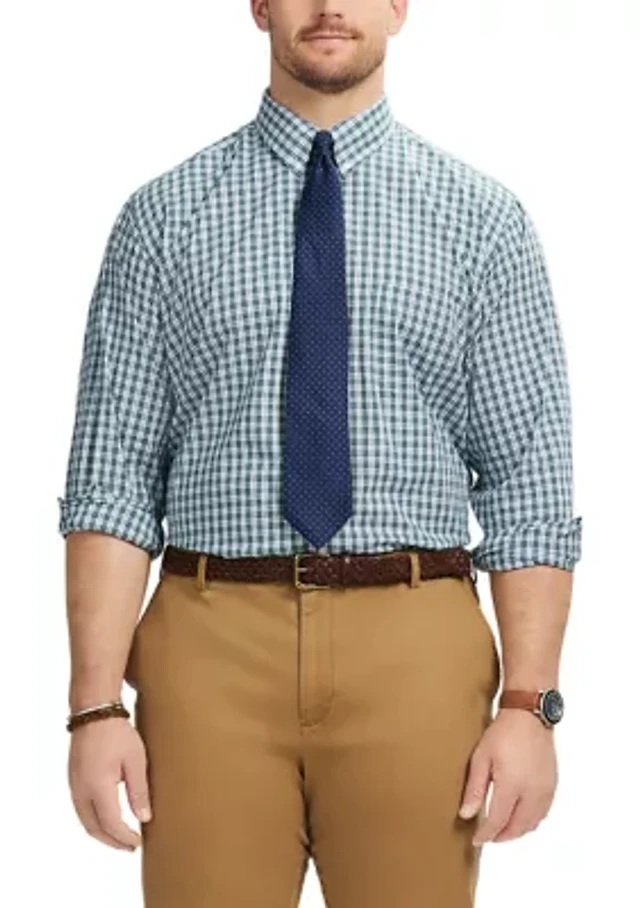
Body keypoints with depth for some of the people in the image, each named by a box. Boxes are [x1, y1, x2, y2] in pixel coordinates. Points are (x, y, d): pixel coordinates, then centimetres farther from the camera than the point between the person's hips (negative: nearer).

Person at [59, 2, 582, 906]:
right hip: (213, 639, 0)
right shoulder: (165, 215, 5)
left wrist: (529, 703, -8)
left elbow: (529, 479, 1)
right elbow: (112, 469, 0)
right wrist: (97, 705, -8)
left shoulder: (484, 218, 4)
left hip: (414, 646, 0)